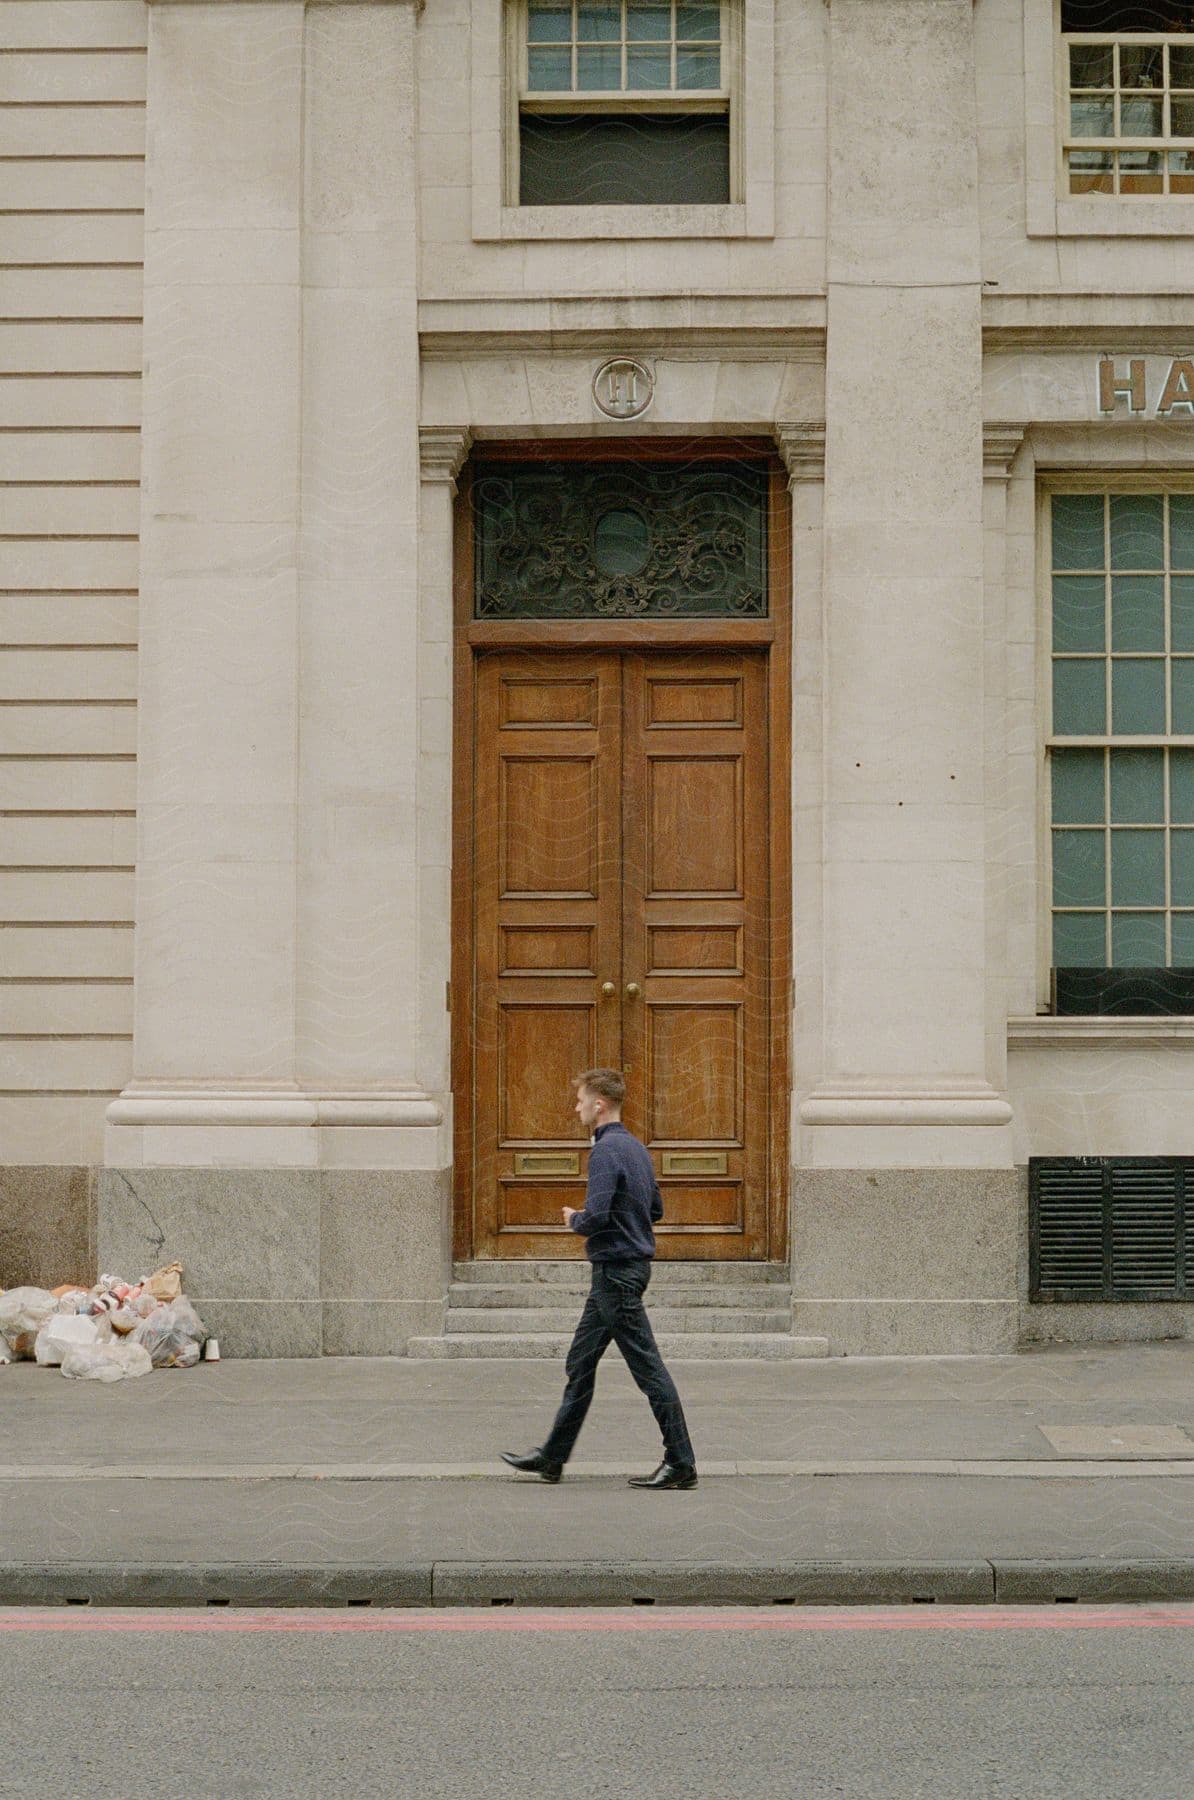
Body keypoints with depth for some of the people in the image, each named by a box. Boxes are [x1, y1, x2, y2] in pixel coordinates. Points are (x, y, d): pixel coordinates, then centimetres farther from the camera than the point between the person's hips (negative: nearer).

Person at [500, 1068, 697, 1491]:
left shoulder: (606, 1151, -18)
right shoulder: (636, 1147, 13)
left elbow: (595, 1216, -26)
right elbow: (655, 1210, 21)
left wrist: (574, 1219, -4)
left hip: (616, 1271, -10)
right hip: (632, 1262, 10)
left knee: (647, 1368, -5)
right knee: (580, 1364, 15)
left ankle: (680, 1463, -2)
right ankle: (552, 1457, 21)